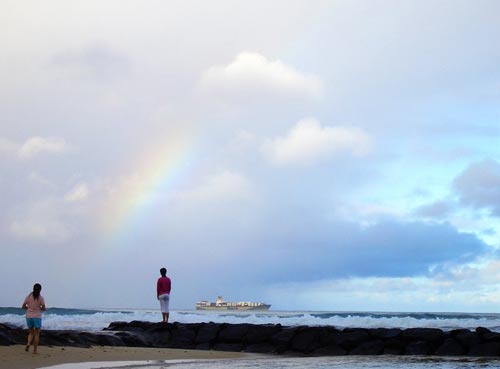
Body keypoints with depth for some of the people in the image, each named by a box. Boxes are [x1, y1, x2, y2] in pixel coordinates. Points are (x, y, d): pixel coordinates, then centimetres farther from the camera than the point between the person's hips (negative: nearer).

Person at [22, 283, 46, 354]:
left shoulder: (28, 296, 1)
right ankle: (35, 350, 6)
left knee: (31, 332, 18)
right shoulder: (41, 298, -6)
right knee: (37, 334, 7)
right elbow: (43, 308, -10)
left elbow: (23, 306, 1)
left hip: (29, 317, 3)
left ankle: (28, 343, -8)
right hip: (37, 317, -3)